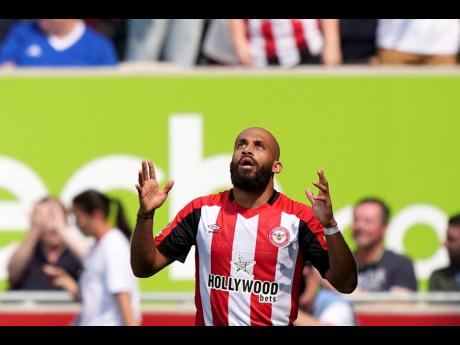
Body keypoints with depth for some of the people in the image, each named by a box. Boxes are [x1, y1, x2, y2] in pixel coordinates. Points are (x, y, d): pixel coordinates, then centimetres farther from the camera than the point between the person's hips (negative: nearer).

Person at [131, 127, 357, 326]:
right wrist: (145, 215, -9)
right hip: (209, 322, 2)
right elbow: (143, 267, 6)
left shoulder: (300, 218, -3)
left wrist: (329, 225, -20)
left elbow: (345, 284, -7)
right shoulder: (201, 211, 4)